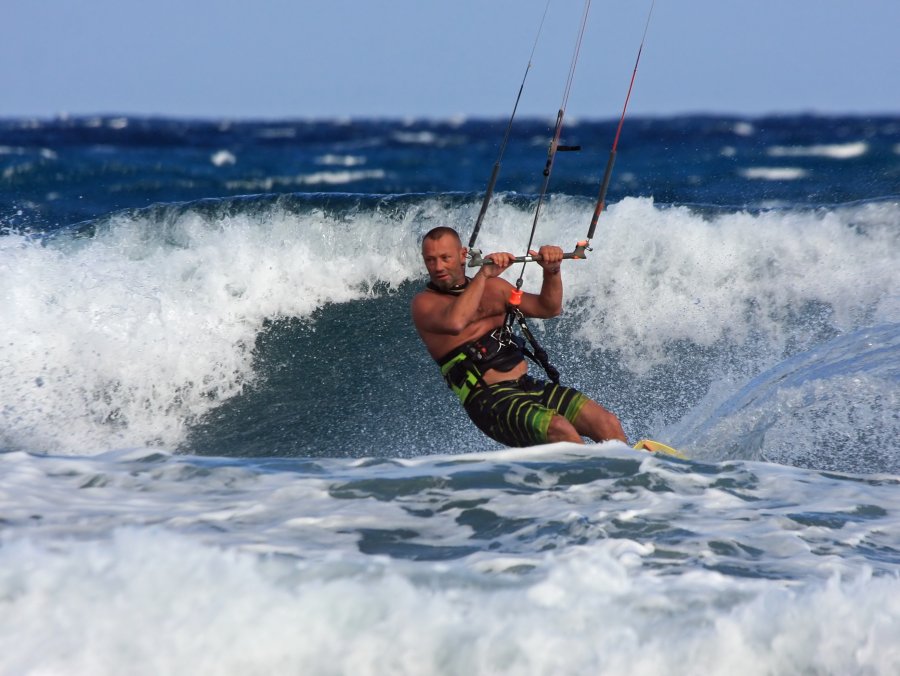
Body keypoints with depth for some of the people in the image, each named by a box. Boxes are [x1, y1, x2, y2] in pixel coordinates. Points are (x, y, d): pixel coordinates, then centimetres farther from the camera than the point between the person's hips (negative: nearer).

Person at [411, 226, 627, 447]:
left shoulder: (492, 287, 18)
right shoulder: (425, 302, -2)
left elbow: (548, 309, 21)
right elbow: (454, 323, -25)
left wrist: (551, 271, 3)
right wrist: (483, 274, -20)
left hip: (528, 385, 7)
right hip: (490, 399, -7)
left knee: (609, 425, -11)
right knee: (560, 429, -31)